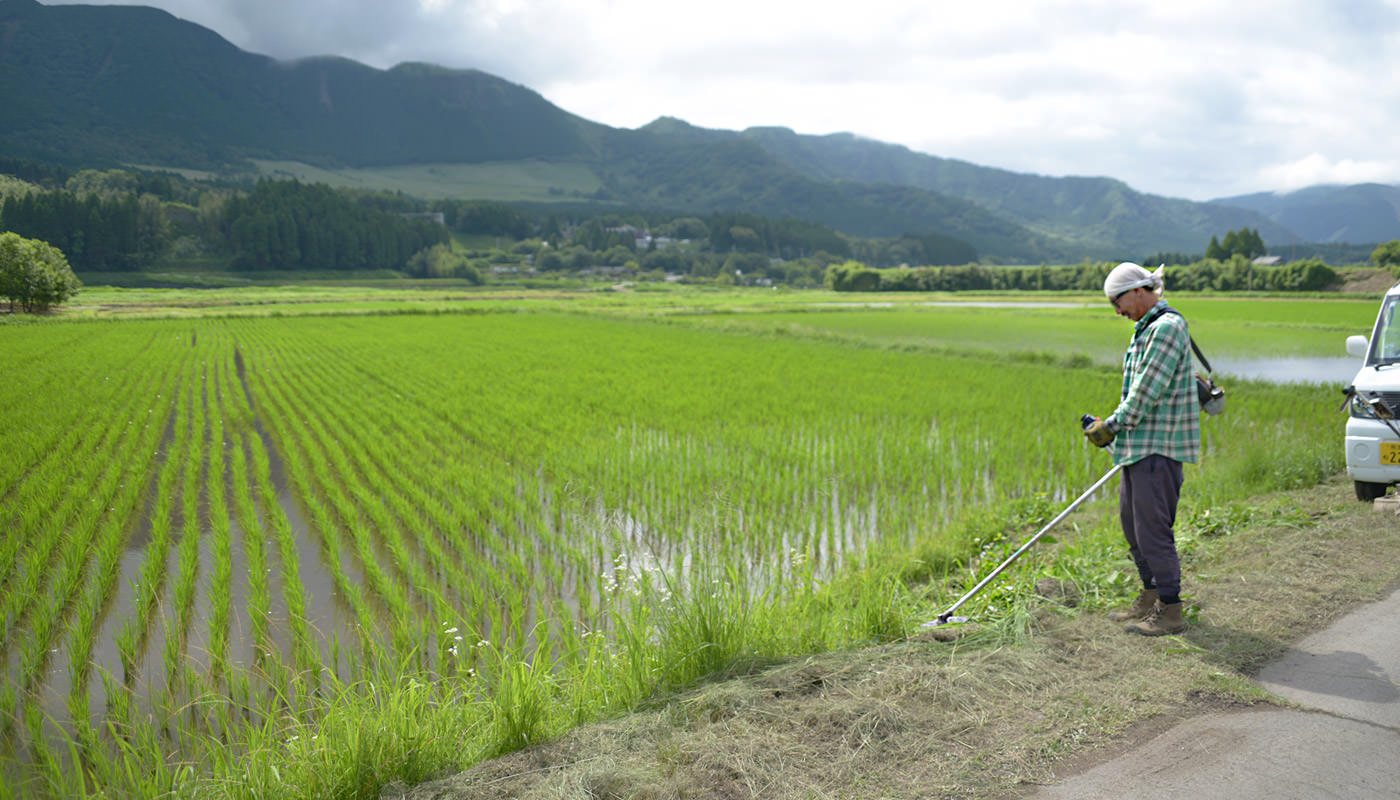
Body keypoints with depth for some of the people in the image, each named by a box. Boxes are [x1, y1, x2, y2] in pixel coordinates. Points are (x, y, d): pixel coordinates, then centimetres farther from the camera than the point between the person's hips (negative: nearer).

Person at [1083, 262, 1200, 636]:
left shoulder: (1167, 327, -15)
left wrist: (1111, 426, -12)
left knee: (1152, 527, -6)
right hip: (1139, 443, 10)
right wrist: (1111, 428, 14)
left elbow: (1147, 392, -20)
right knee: (1131, 521, 15)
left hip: (1159, 445, -10)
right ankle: (1151, 596, 27)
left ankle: (1170, 611, 3)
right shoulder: (1146, 328, 17)